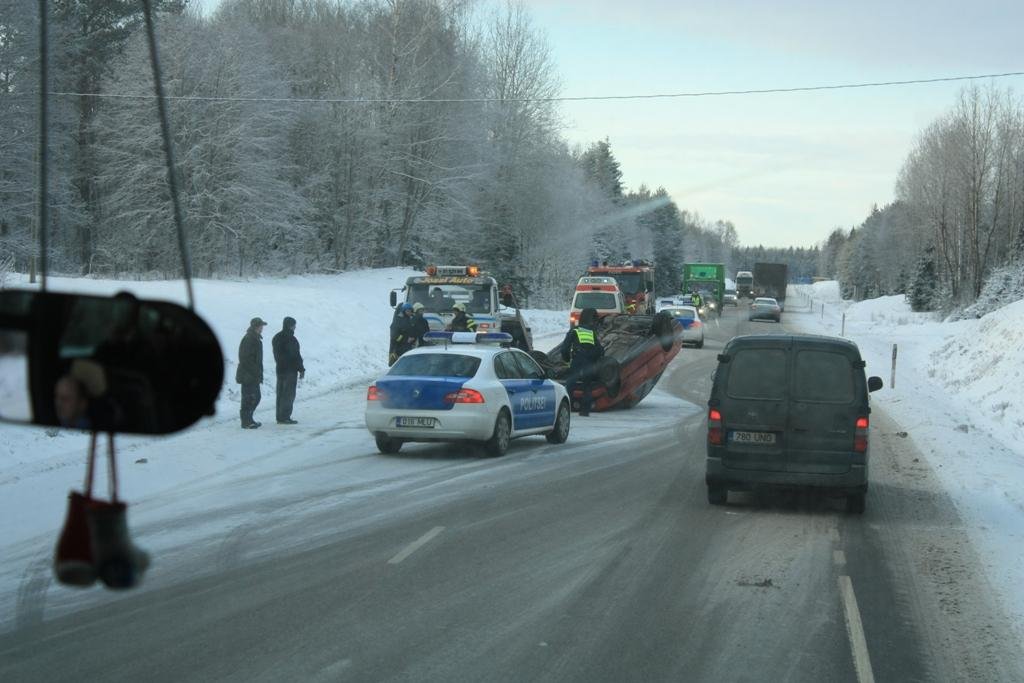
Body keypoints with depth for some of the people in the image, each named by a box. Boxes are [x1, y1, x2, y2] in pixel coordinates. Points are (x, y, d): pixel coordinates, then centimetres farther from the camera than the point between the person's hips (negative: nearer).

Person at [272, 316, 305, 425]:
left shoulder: (276, 338, 12)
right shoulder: (291, 339, -15)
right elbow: (296, 356, -14)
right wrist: (301, 369, -7)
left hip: (280, 369, 8)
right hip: (290, 370, -8)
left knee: (280, 394, 11)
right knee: (289, 394, -6)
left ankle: (280, 417, 14)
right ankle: (285, 417, -8)